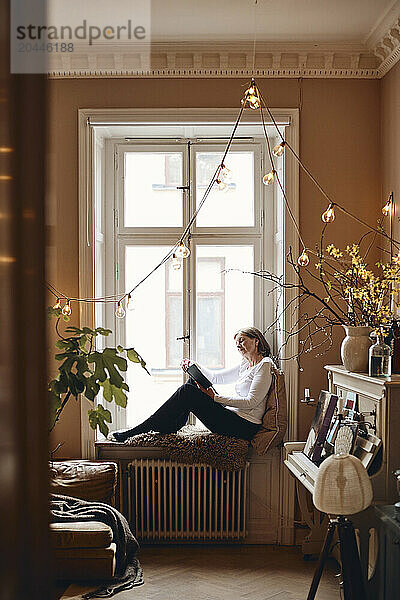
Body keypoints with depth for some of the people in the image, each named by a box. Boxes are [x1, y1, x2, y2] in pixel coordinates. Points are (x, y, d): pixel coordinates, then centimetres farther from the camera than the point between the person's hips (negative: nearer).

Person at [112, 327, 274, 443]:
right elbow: (216, 377, 23)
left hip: (246, 426, -9)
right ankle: (166, 429, 0)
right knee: (192, 383, 4)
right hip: (233, 417, 9)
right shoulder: (245, 365, 20)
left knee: (187, 392, -17)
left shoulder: (265, 364, -7)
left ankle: (138, 431, -13)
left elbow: (251, 402, -16)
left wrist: (216, 398, -18)